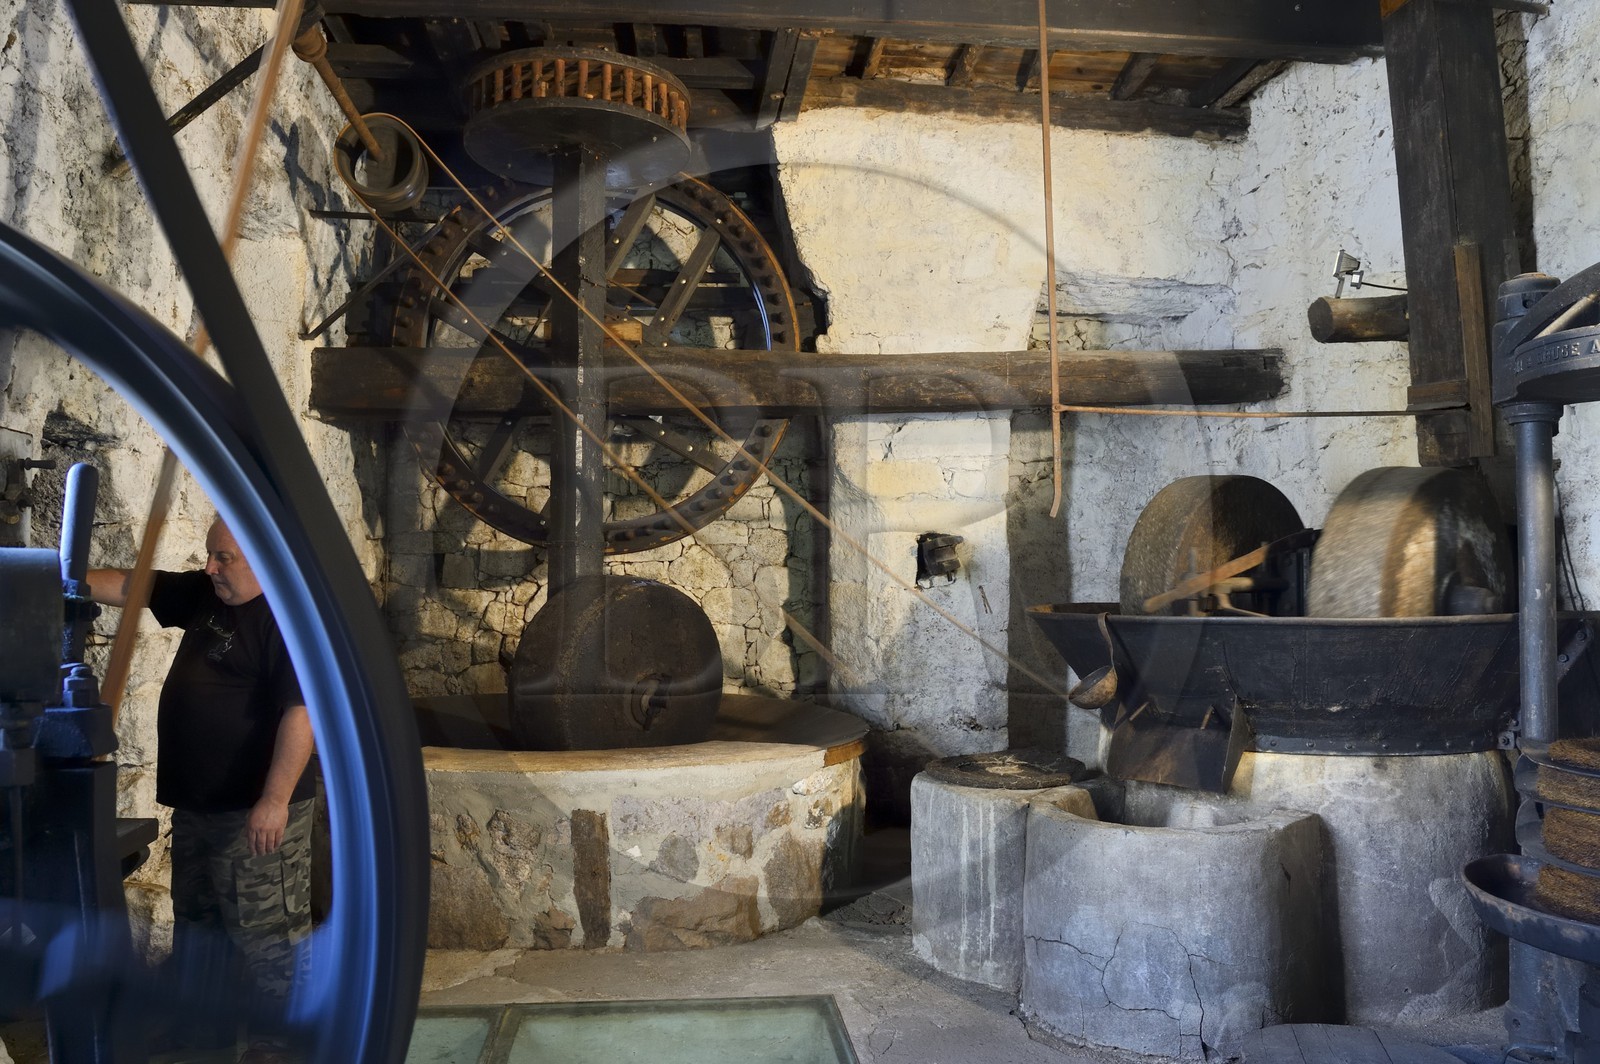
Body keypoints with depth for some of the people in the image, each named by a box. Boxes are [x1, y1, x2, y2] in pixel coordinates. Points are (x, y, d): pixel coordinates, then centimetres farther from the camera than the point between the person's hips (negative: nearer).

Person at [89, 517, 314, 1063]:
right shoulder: (206, 594, 8)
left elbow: (302, 711, -26)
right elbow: (130, 587, 16)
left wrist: (275, 800, -28)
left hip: (256, 810, -10)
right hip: (197, 803, 10)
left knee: (266, 928, -1)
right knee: (196, 917, 23)